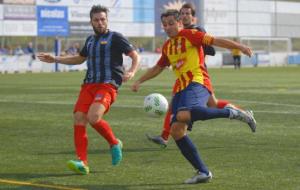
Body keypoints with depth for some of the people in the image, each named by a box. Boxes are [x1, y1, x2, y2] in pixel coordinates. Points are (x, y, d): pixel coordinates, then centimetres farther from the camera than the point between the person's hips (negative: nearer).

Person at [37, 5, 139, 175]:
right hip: (89, 84, 7)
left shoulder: (115, 38, 2)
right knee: (79, 118, -12)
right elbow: (80, 59, 38)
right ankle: (82, 163, -13)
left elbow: (135, 56, 1)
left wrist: (131, 72, -19)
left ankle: (114, 143, 0)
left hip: (108, 85, -6)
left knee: (93, 117, -27)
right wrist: (56, 59, 34)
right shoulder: (90, 40, 21)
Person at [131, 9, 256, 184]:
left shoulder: (190, 35, 0)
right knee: (176, 130, -6)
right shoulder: (167, 47, 22)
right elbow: (158, 68, 38)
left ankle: (232, 113, -28)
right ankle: (203, 172, -1)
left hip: (197, 83, -8)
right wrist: (139, 81, 32)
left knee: (183, 115, -37)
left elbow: (215, 41, -9)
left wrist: (240, 47, -19)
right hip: (181, 89, 8)